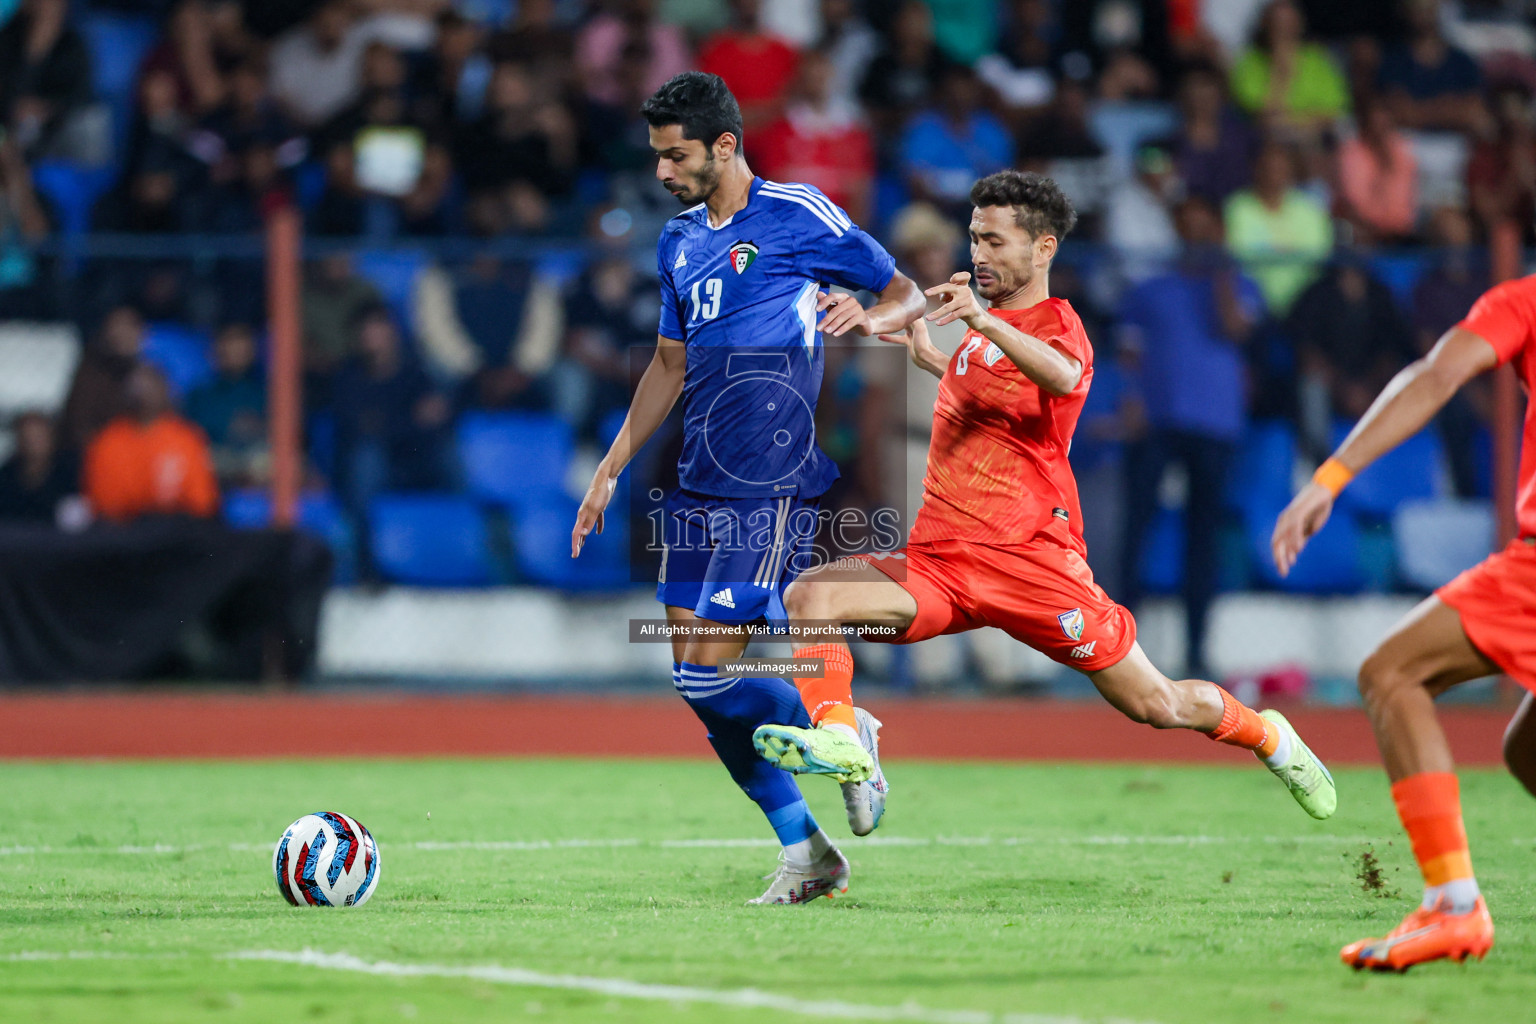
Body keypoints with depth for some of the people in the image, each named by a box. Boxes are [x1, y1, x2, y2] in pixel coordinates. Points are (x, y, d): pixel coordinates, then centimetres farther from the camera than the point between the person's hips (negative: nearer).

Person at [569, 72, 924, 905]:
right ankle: (806, 853, 11)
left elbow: (906, 296, 1)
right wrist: (611, 469, 23)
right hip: (699, 486, 8)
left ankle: (842, 739, 10)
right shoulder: (679, 243, 16)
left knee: (707, 671, -14)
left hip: (771, 490, -8)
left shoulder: (796, 216, -4)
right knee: (694, 680, 3)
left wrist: (869, 316, -22)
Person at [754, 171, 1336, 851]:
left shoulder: (1057, 325, -6)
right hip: (938, 561, 6)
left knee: (1156, 706, -2)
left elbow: (1061, 377, -32)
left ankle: (1269, 736, 26)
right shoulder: (984, 333, 18)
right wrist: (927, 356, 29)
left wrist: (984, 323, -48)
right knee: (809, 597, -19)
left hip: (1030, 560, -6)